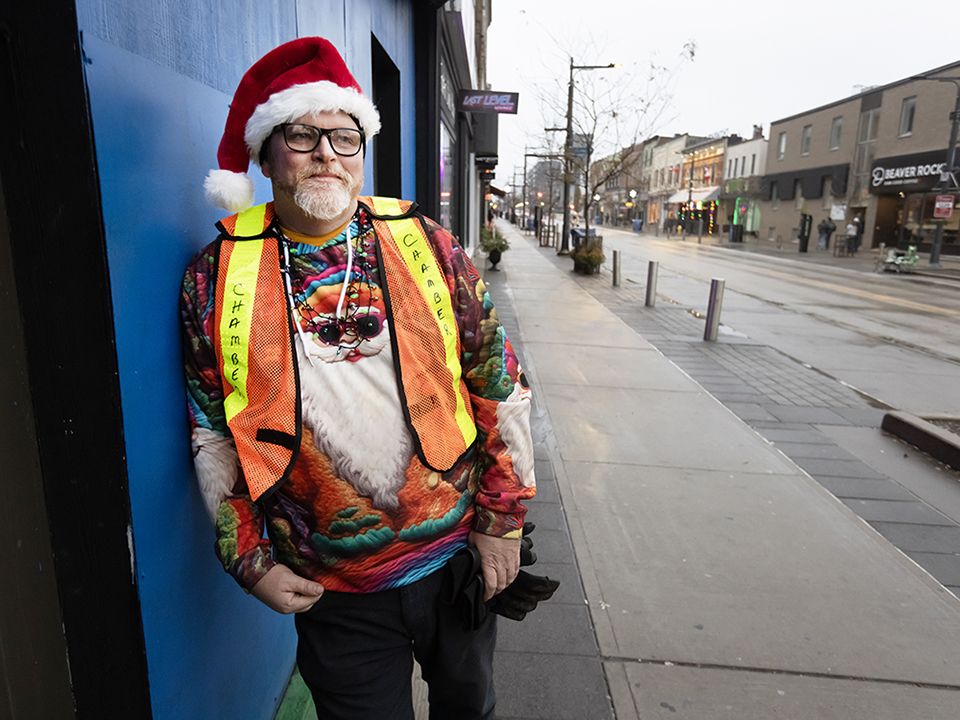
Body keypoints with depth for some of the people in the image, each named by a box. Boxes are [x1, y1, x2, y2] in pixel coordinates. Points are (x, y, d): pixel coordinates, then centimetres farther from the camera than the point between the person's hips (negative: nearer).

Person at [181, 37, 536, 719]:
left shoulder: (426, 244, -6)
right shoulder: (217, 276, -6)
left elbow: (500, 387, -3)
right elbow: (213, 437, 1)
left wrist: (502, 519, -2)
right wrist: (251, 561, 0)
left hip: (460, 556, 2)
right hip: (331, 589, -1)